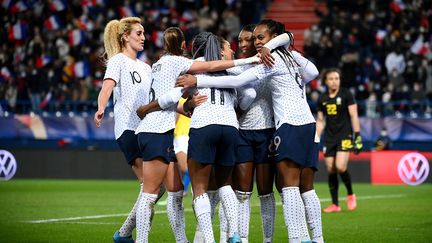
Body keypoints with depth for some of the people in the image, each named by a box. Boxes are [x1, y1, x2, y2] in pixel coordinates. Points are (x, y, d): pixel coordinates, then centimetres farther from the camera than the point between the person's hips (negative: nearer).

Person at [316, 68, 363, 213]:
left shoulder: (346, 95, -3)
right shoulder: (322, 99, 9)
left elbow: (354, 116, -4)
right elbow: (320, 121, 16)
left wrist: (358, 136, -10)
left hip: (344, 136, -4)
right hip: (329, 138, 4)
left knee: (340, 167, -20)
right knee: (330, 170, -1)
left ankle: (350, 195, 4)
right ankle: (335, 204, 5)